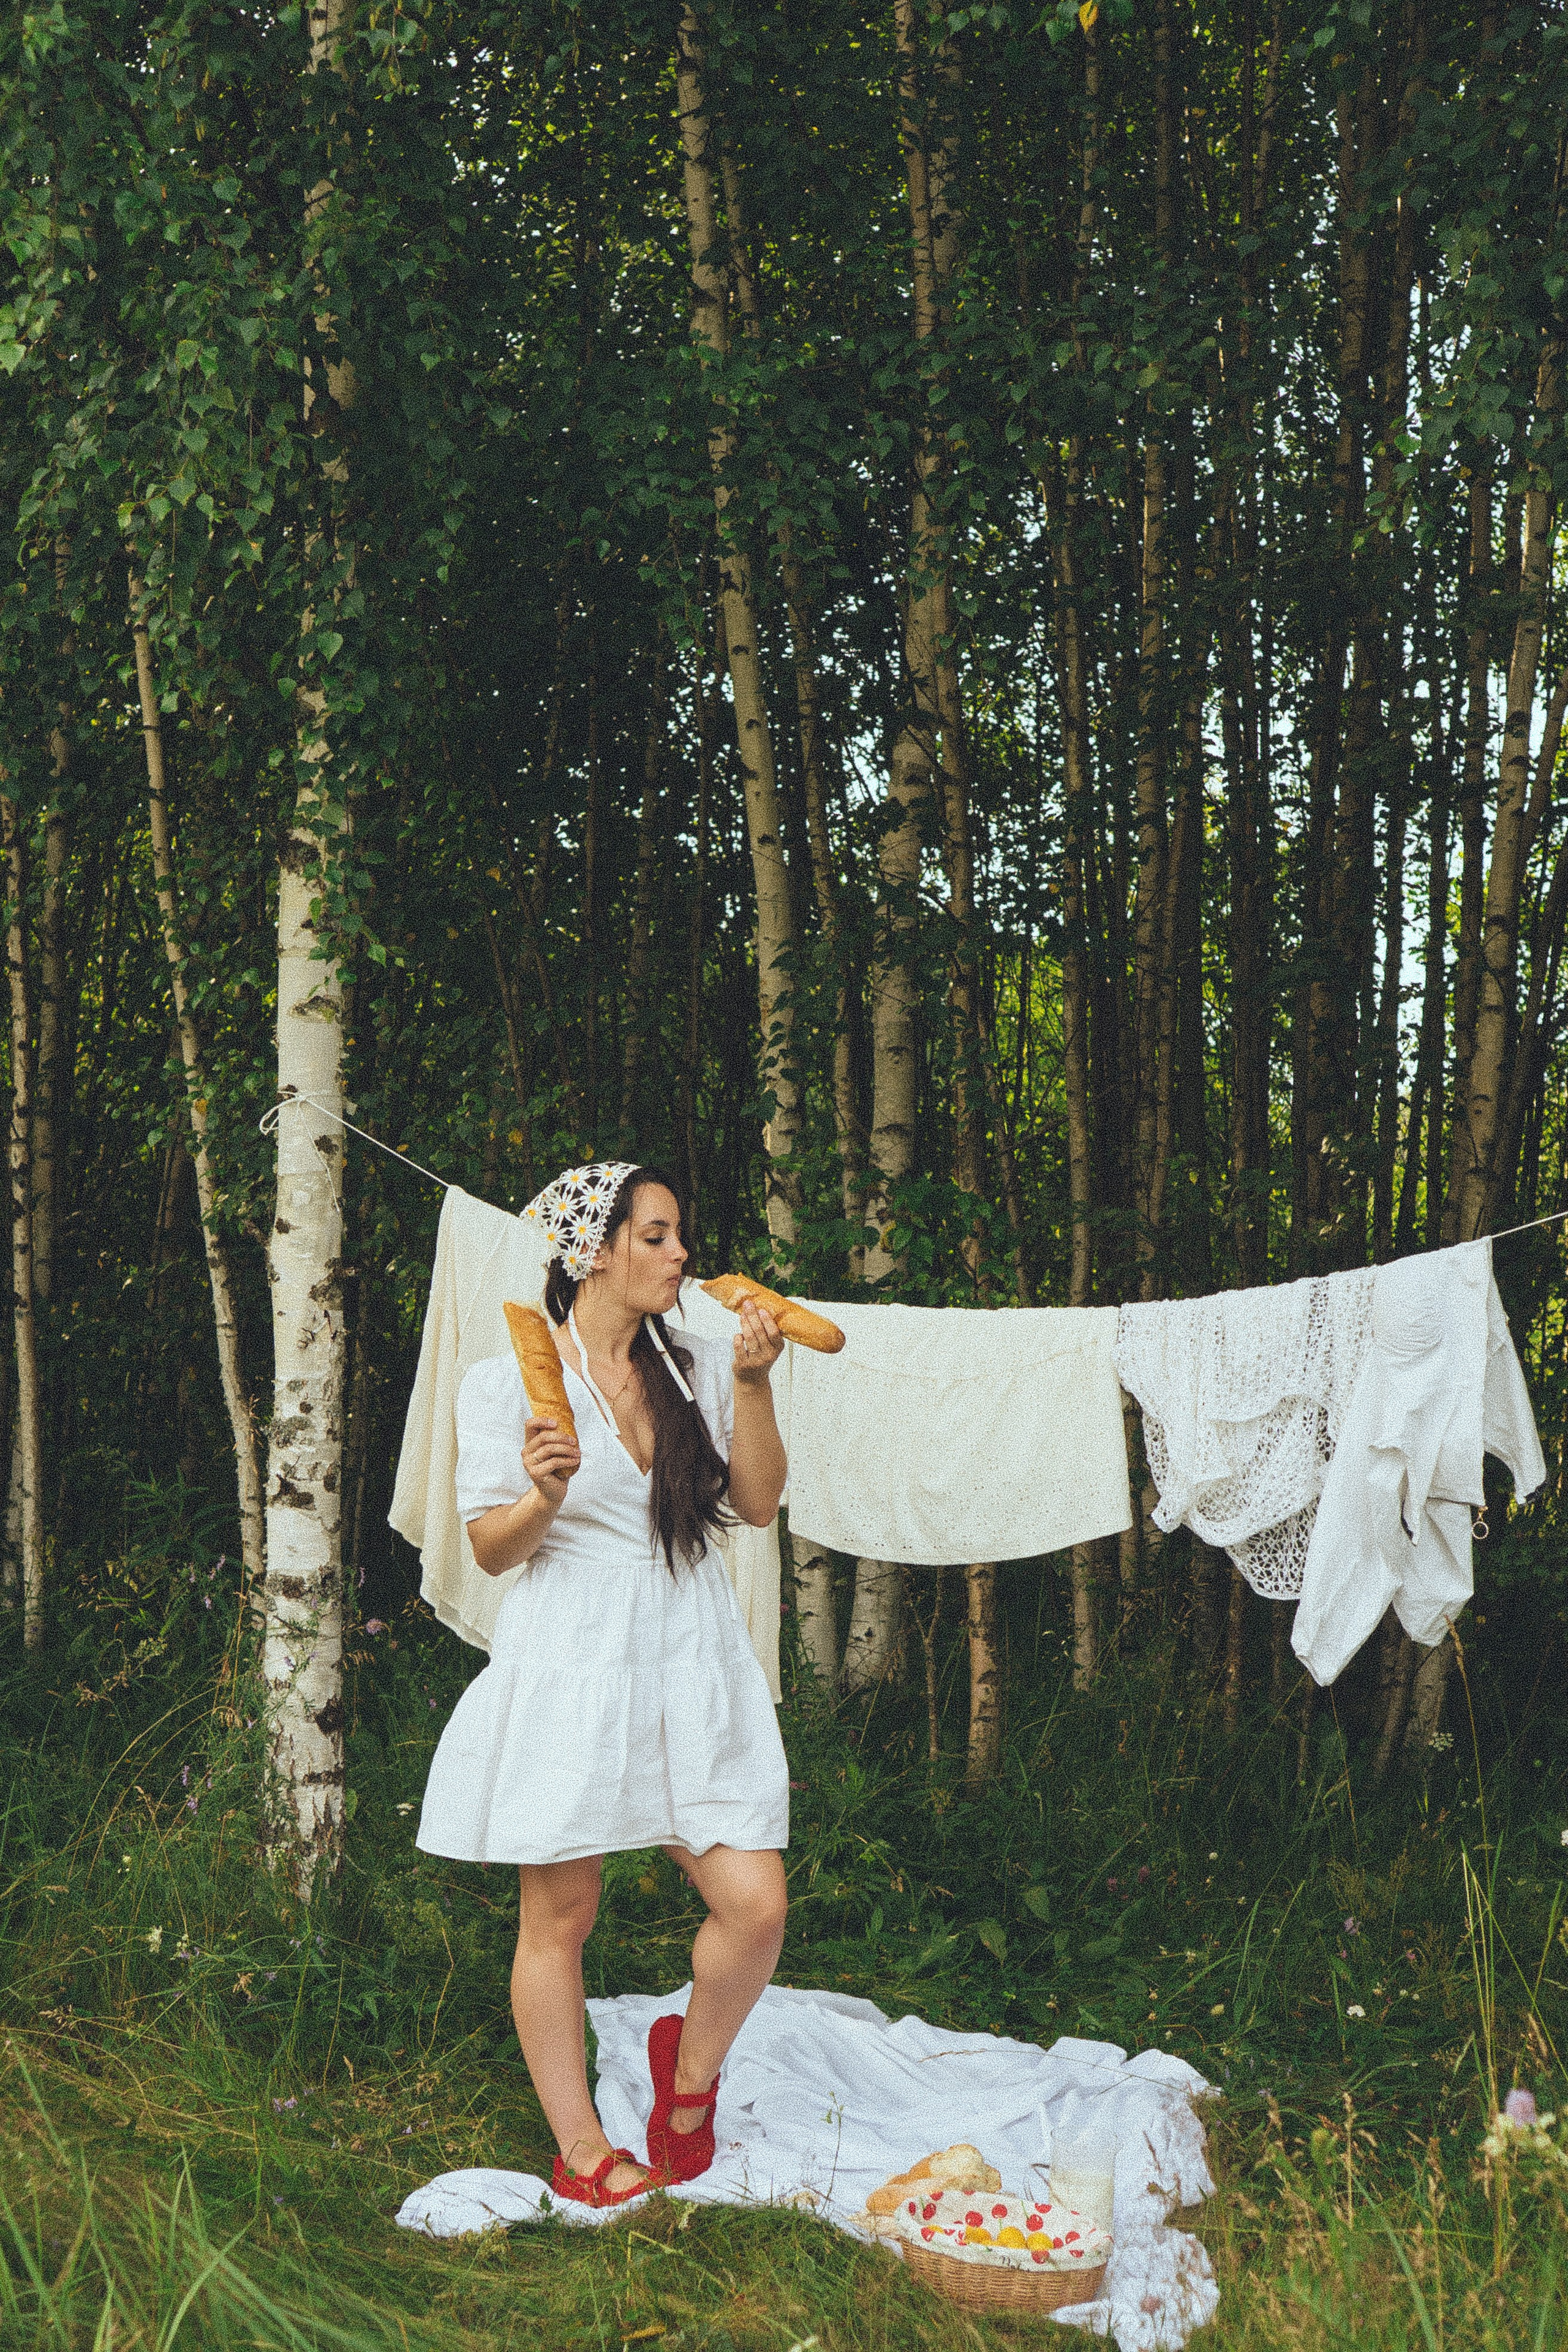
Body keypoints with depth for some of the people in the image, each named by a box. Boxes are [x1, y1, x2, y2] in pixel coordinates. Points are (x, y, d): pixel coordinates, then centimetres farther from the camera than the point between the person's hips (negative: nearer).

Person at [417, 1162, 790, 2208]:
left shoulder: (696, 1364, 10)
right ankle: (580, 2142, 23)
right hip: (571, 1664, -3)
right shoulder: (508, 1381, -2)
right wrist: (545, 1497, -21)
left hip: (693, 1662, 4)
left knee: (755, 1904, -4)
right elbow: (491, 1550, -1)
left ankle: (691, 2065, 24)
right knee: (560, 1918, 5)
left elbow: (759, 1503, 5)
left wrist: (752, 1385, -5)